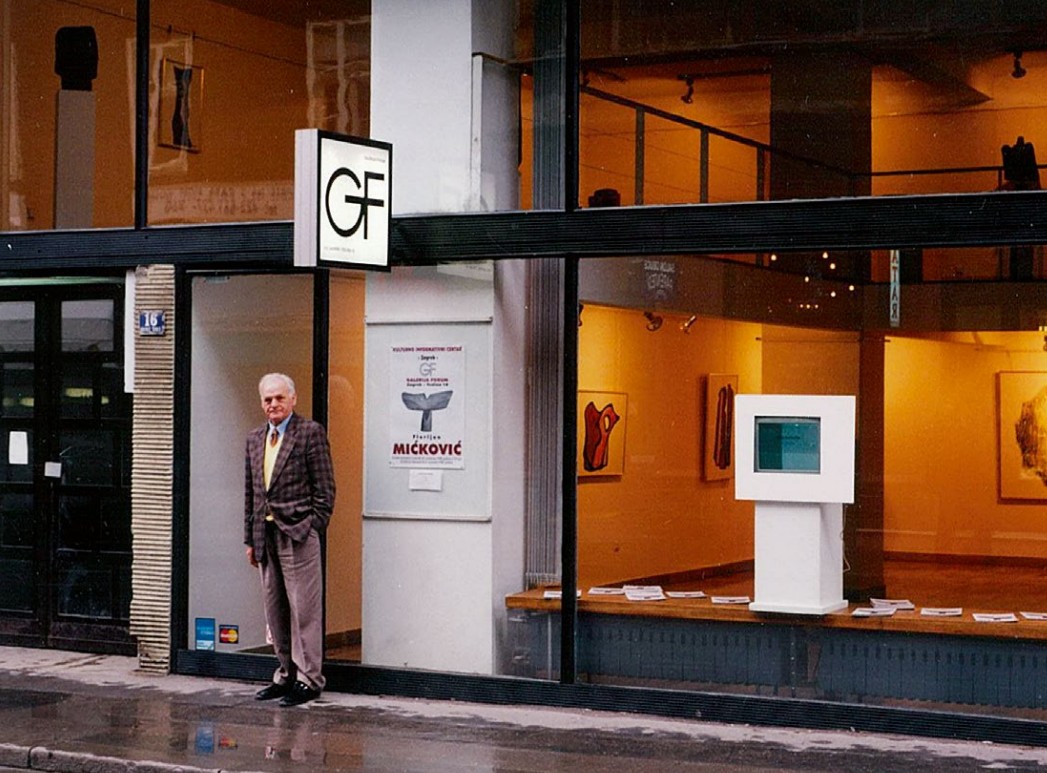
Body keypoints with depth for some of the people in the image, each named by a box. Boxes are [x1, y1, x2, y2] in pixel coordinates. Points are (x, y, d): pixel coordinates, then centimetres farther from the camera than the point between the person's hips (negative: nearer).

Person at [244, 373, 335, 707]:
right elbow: (250, 492, 18)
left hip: (297, 534, -7)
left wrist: (312, 529, -11)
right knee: (275, 610, 11)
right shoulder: (255, 438, 15)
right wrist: (251, 537, 14)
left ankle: (308, 678, 2)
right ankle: (286, 674, 21)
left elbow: (325, 489, -6)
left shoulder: (310, 432, -4)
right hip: (266, 535, 7)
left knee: (303, 608, -4)